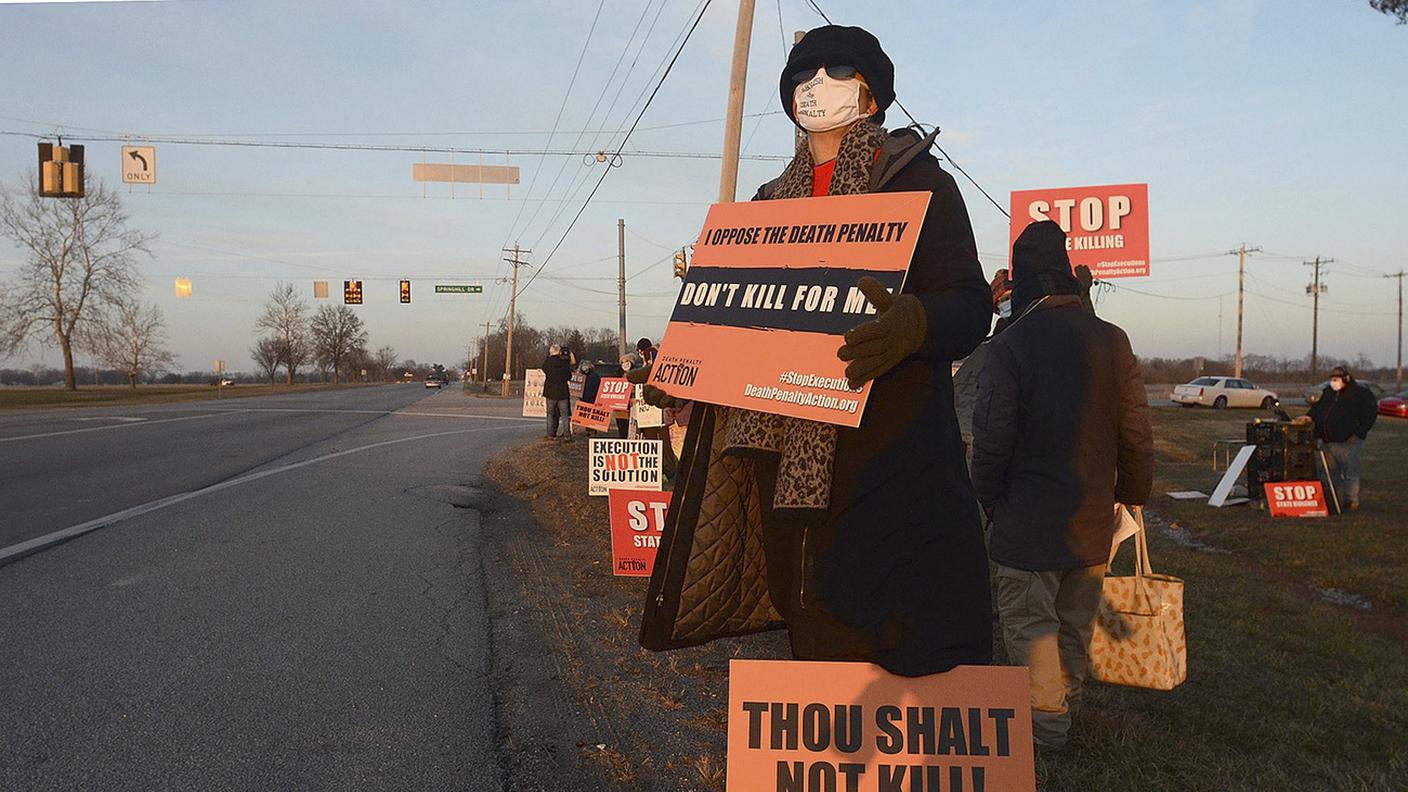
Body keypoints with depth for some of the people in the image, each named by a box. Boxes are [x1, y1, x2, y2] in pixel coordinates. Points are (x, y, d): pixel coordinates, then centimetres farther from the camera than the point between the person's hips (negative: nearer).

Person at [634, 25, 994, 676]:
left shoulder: (915, 179, 4)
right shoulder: (771, 200, 22)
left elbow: (969, 301, -7)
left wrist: (914, 322, -29)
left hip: (885, 445, -5)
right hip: (782, 447, 5)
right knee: (816, 639, 8)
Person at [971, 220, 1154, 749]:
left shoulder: (1009, 344, -14)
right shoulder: (1112, 341, 0)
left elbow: (992, 437, -14)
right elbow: (1136, 433, 3)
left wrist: (988, 497, 1)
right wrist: (1133, 493, 16)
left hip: (1029, 515, -5)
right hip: (1093, 515, 5)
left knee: (1028, 617, 7)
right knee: (1076, 619, 19)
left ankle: (1047, 716, 8)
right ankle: (1068, 700, 33)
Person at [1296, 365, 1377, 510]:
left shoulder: (1360, 393, -4)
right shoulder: (1328, 392, 17)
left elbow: (1370, 413, -7)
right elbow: (1318, 408, 23)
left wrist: (1359, 432, -12)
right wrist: (1309, 417, 3)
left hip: (1348, 442, -7)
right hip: (1328, 441, 7)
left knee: (1350, 473, -4)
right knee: (1332, 473, 11)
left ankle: (1352, 502, 1)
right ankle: (1336, 500, 19)